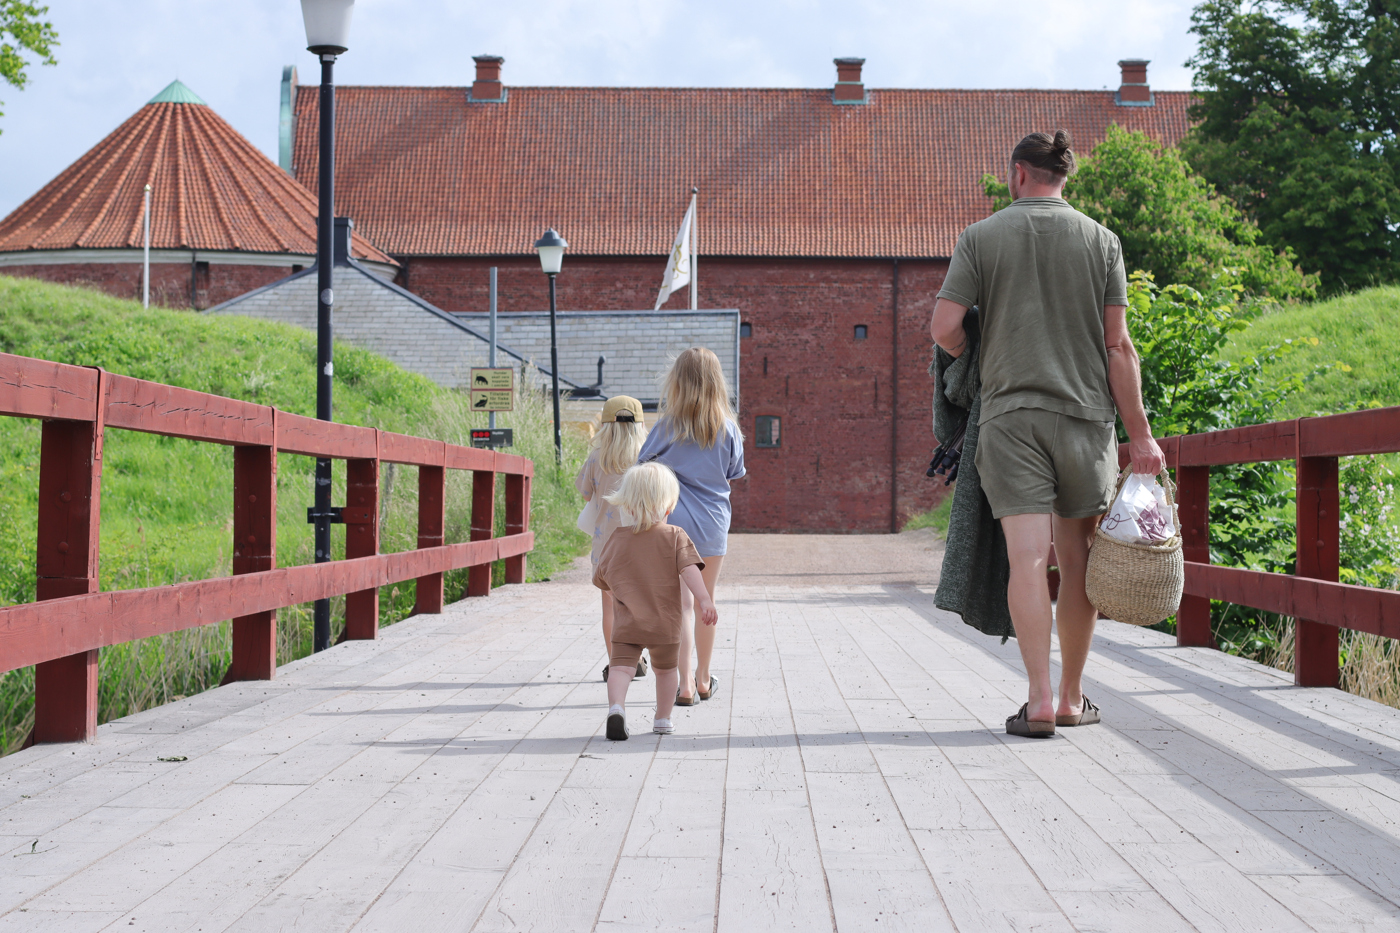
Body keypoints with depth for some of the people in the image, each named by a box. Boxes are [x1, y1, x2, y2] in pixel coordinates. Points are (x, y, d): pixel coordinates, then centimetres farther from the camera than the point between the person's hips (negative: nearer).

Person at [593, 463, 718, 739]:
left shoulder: (617, 539, 2)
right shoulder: (675, 537, -4)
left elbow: (601, 578, 11)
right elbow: (689, 569, -18)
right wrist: (704, 600, -23)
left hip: (627, 624, 0)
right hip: (665, 624, 0)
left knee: (620, 665, -5)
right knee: (666, 668, 19)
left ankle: (616, 706, -31)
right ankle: (663, 719, 27)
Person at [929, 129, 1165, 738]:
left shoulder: (981, 237, 4)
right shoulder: (1100, 241, 5)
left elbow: (944, 327, -3)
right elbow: (1118, 346, 0)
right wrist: (1139, 434, 2)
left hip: (1009, 413, -1)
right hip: (1084, 413, 1)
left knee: (1028, 556, -7)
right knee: (1077, 561, 10)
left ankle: (1039, 701, -15)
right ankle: (1072, 698, 18)